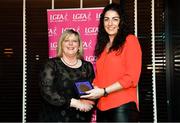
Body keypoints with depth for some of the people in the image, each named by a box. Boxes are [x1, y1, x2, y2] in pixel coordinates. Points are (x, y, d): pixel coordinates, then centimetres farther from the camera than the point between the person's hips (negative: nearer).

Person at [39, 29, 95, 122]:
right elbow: (47, 92, -15)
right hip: (55, 118, -3)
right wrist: (75, 102, -19)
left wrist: (85, 104, -17)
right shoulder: (51, 65, -5)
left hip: (81, 118, 3)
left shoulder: (87, 66, 4)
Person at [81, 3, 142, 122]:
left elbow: (132, 77, -10)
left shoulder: (130, 40, -2)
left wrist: (104, 91, -13)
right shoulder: (102, 46, 16)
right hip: (102, 108, 6)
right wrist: (92, 88, 0)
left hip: (123, 107, -6)